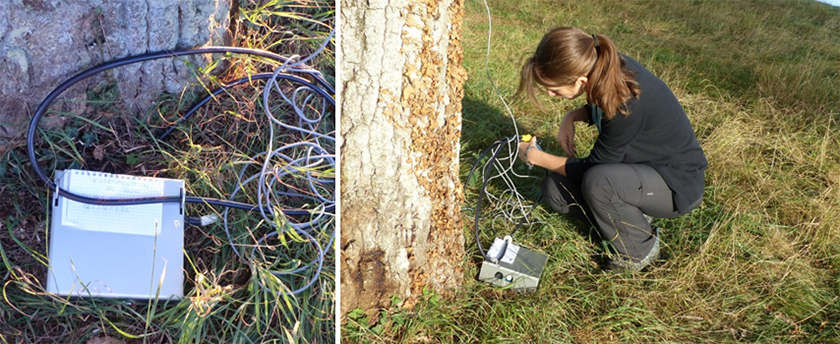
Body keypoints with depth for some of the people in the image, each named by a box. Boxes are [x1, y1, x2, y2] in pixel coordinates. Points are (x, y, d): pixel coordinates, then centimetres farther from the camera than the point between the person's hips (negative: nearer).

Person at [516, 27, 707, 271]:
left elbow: (595, 166, -22)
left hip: (678, 185, -7)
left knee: (597, 182, -35)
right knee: (555, 189, -5)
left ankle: (640, 250, -8)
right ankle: (634, 214, 6)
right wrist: (571, 117, -9)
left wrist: (534, 156, -12)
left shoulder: (628, 105, -35)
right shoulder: (607, 66, -13)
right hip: (643, 167, 7)